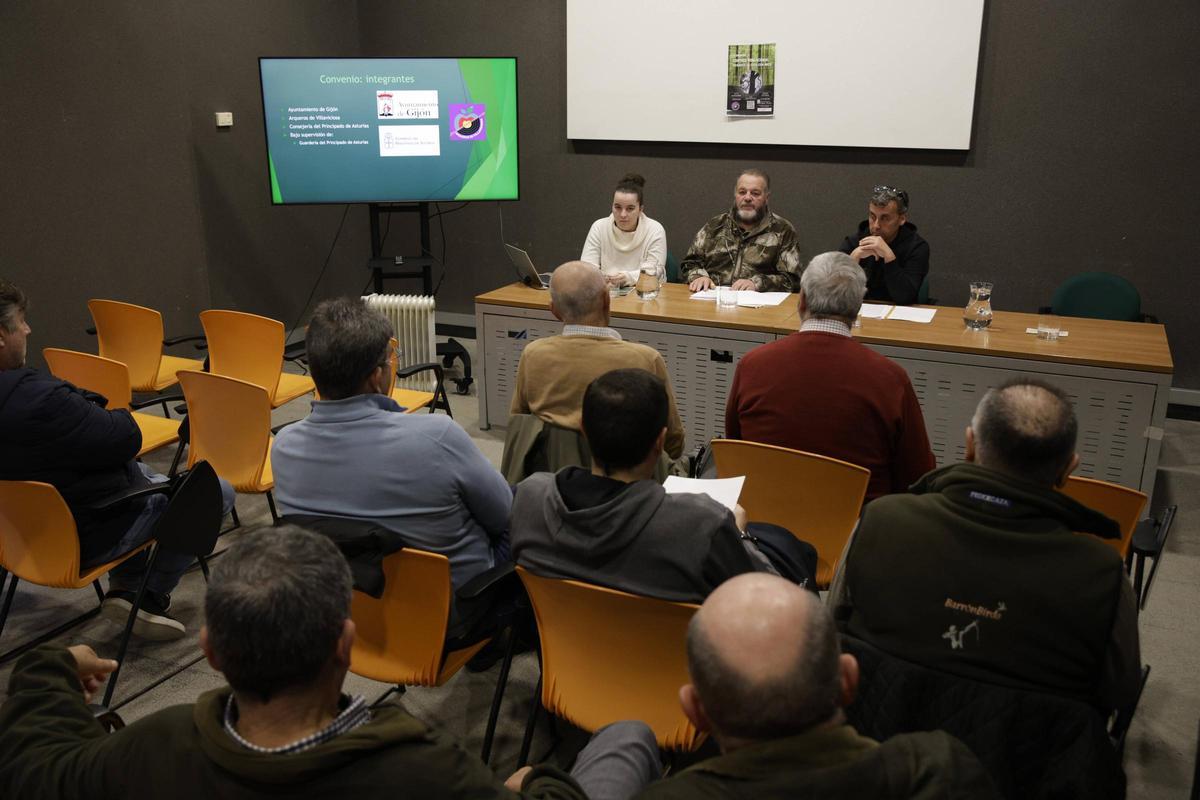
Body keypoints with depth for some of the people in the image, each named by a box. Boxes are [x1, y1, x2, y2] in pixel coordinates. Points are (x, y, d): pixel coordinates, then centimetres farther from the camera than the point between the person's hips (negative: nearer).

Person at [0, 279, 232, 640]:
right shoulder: (34, 398, -36)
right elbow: (127, 439, -25)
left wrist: (89, 406, -5)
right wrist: (118, 414, -4)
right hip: (85, 539, -9)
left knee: (141, 472, 33)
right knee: (217, 492, 1)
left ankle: (125, 587, 26)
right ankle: (151, 597, 12)